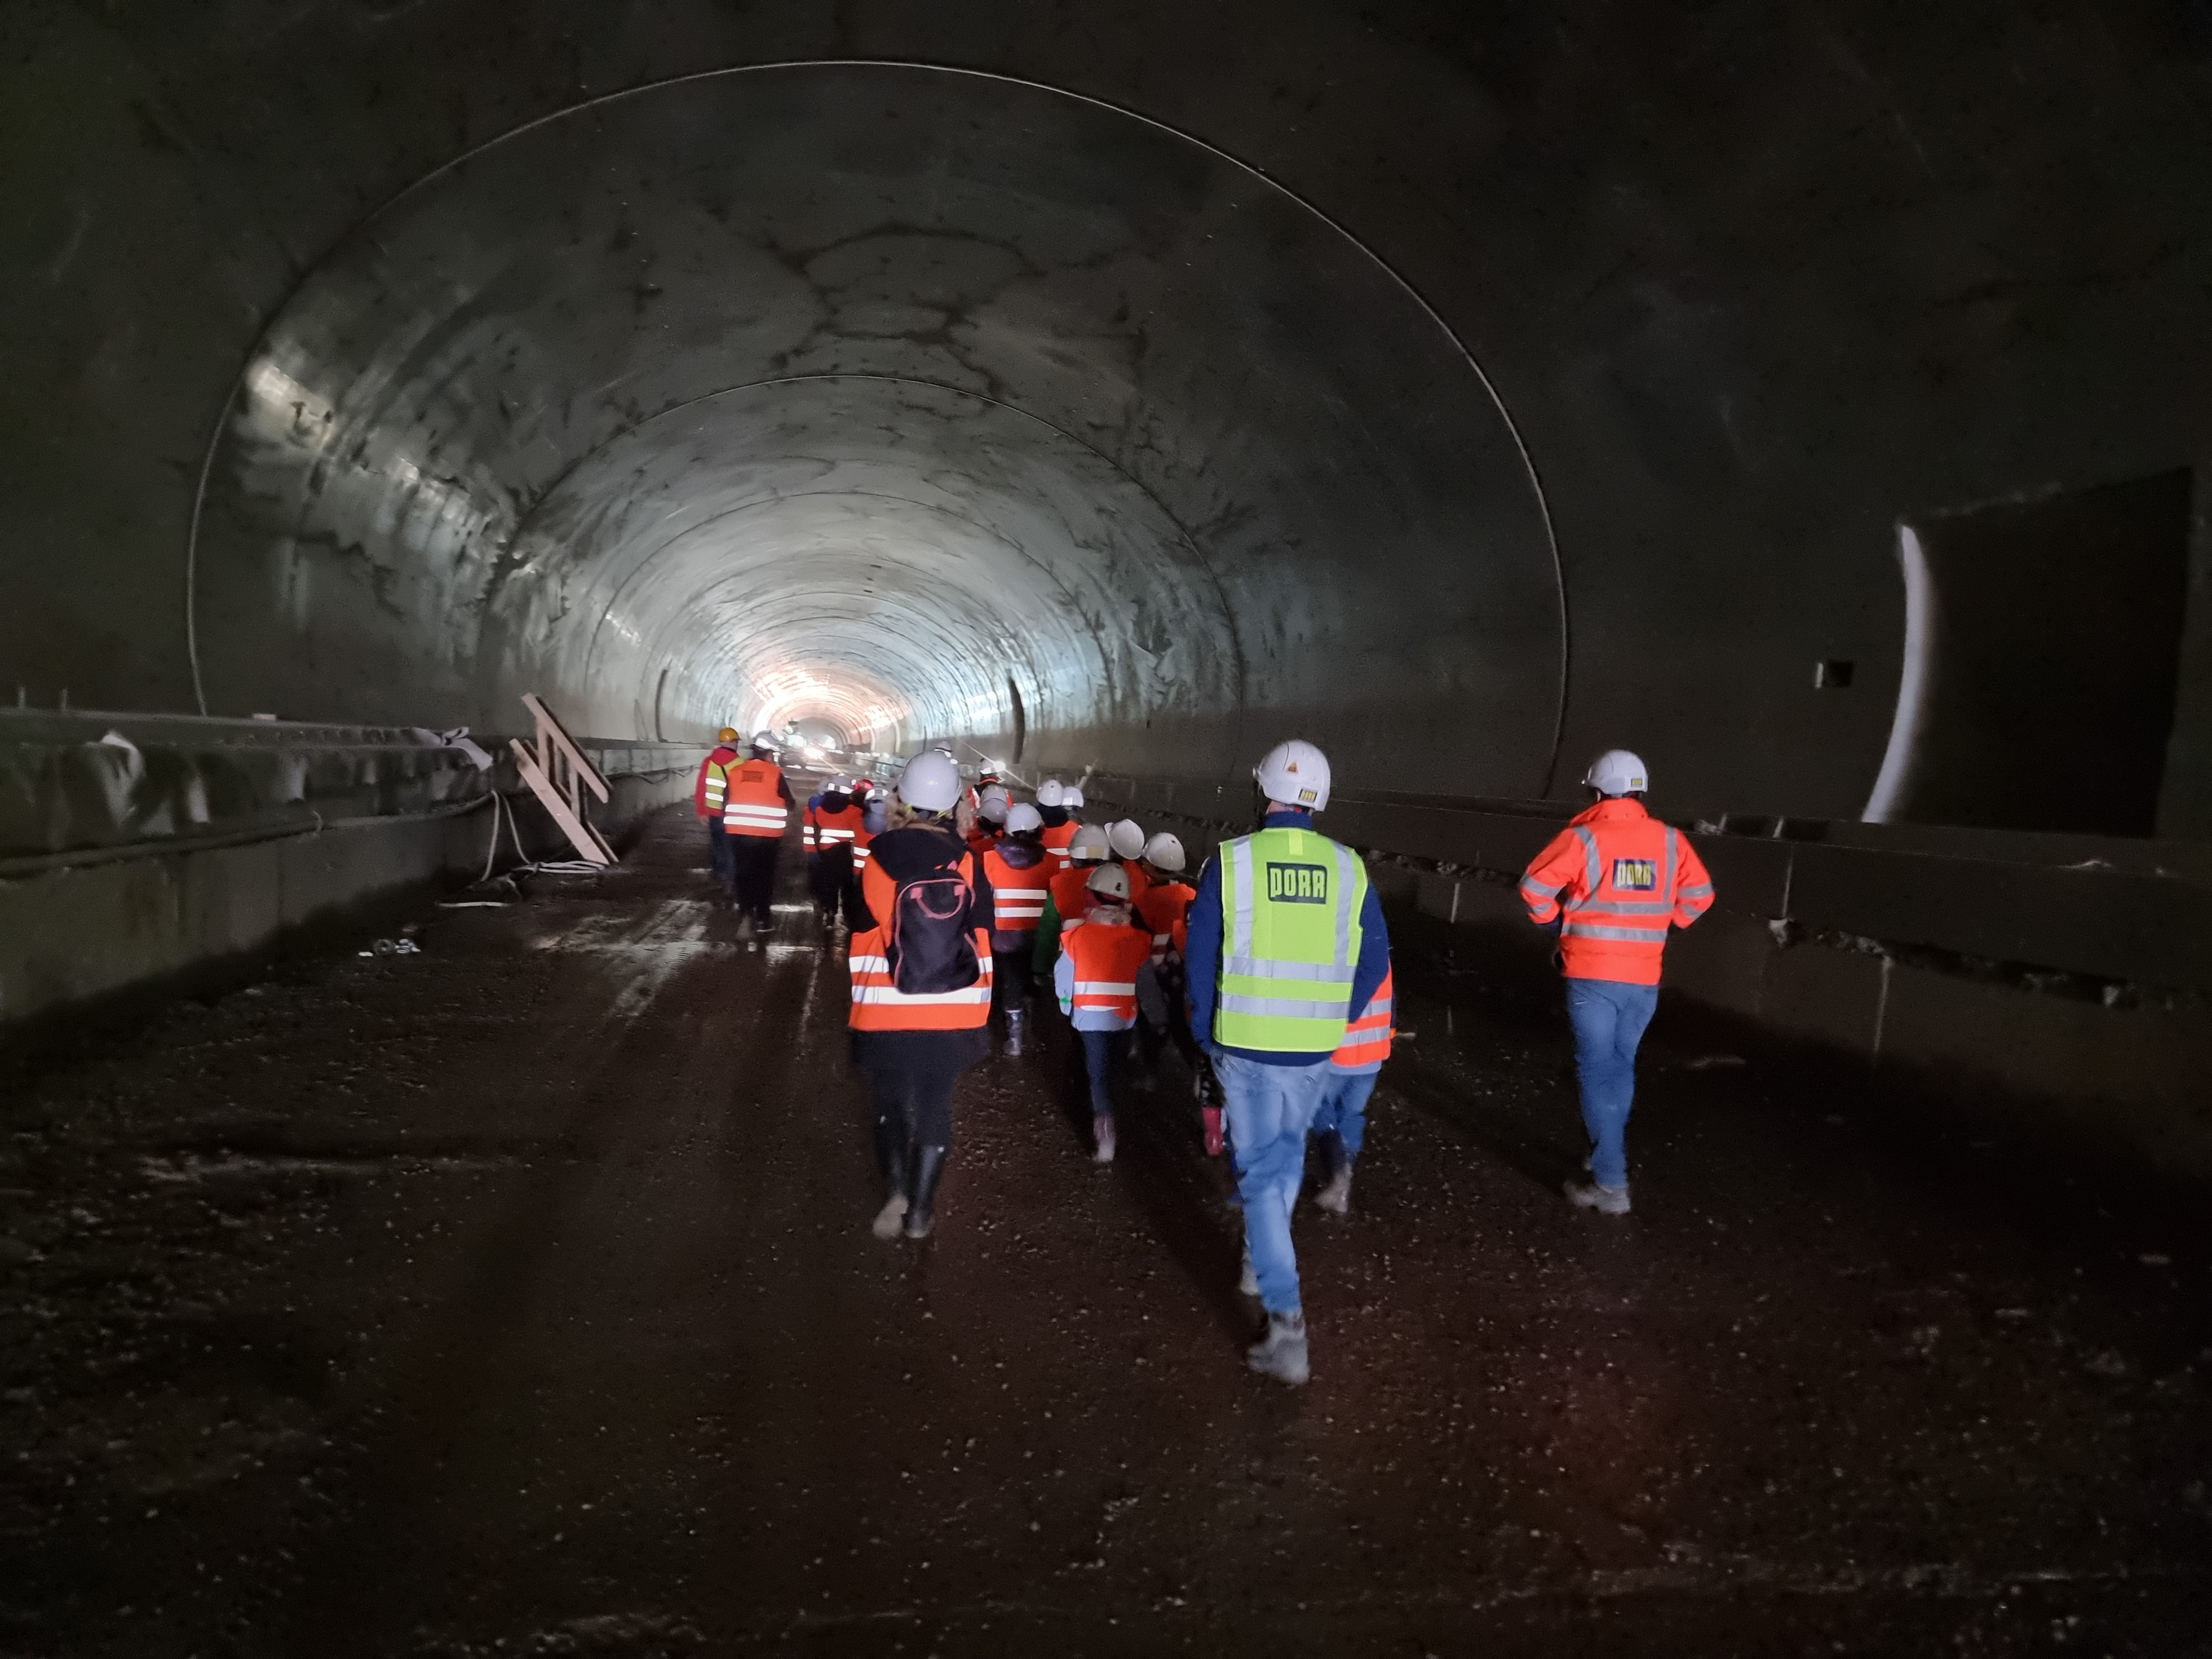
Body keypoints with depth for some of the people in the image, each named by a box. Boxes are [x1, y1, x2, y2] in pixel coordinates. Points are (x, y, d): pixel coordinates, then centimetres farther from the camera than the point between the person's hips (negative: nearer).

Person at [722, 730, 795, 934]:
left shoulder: (736, 771, 2)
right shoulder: (774, 773, -8)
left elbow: (726, 801, 8)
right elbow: (789, 803, 0)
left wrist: (728, 823, 23)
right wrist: (791, 804, 22)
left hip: (739, 833, 3)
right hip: (767, 835, -2)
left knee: (743, 874, 11)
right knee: (765, 875, 10)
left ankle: (745, 915, 0)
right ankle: (763, 919, 15)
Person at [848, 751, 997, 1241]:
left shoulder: (881, 856, -9)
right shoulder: (967, 861, -5)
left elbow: (866, 937, -4)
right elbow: (982, 936, 1)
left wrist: (859, 997, 10)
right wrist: (976, 1005, 12)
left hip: (888, 1011, -1)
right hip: (953, 1012, 1)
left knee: (890, 1102, 16)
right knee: (935, 1106, 13)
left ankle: (896, 1191, -1)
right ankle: (920, 1210, 16)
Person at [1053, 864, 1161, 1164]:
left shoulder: (1077, 936, -8)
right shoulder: (1138, 939, -3)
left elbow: (1063, 978, 2)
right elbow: (1147, 984, 4)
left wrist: (1066, 1006, 21)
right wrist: (1157, 1014, 20)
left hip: (1090, 1015, -2)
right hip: (1124, 1016, 2)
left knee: (1098, 1073, 0)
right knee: (1112, 1068, 22)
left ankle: (1105, 1122, -21)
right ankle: (1101, 1118, 36)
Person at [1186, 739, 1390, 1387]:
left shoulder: (1230, 861, -10)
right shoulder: (1349, 868, -2)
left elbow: (1200, 960, -6)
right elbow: (1374, 962, 3)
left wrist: (1207, 1037, 8)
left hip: (1245, 1046, -3)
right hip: (1316, 1050, 3)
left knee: (1259, 1172, 4)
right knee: (1288, 1153, 25)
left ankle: (1286, 1322, -3)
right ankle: (1265, 1262, 44)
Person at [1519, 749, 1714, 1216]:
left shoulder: (1584, 838, -9)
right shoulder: (1670, 840, 3)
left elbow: (1535, 887, -14)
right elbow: (1700, 895, 7)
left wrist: (1556, 924, 5)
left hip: (1593, 976, -4)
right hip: (1644, 980, 4)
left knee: (1598, 1072, 0)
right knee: (1620, 1067, 20)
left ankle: (1610, 1186, -3)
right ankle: (1606, 1154, 32)